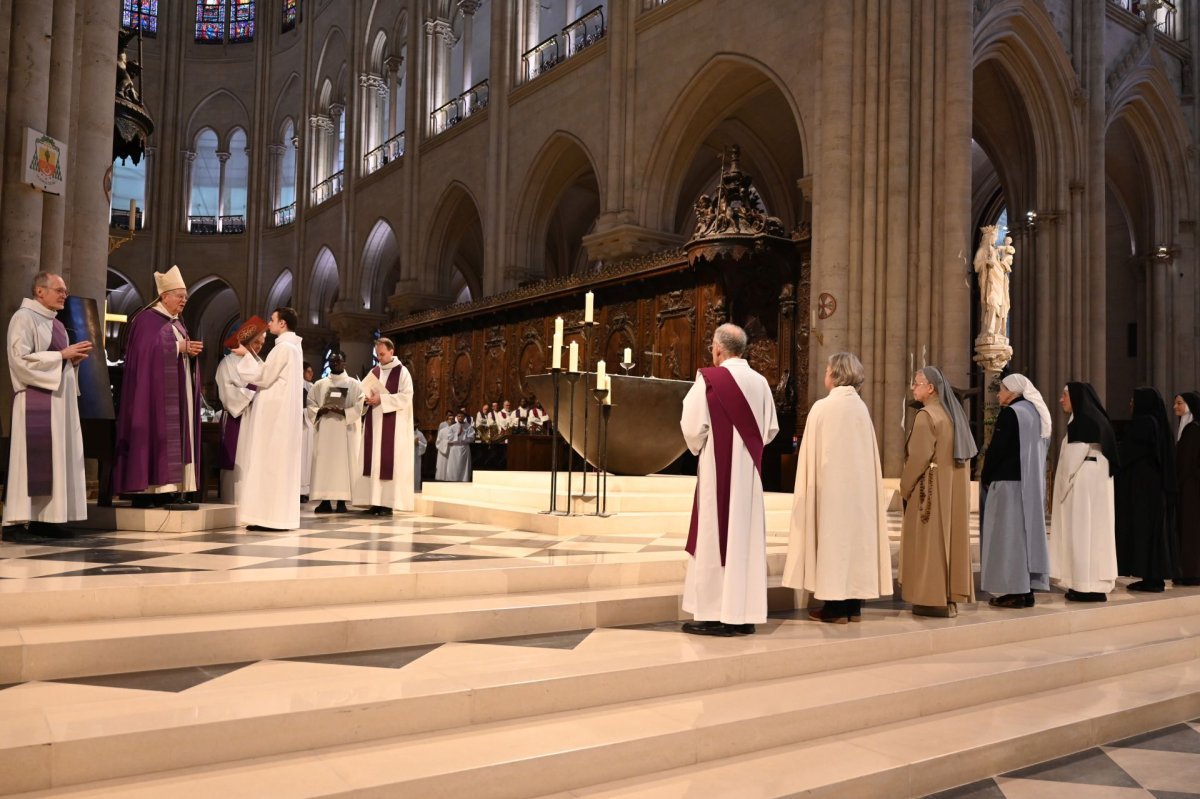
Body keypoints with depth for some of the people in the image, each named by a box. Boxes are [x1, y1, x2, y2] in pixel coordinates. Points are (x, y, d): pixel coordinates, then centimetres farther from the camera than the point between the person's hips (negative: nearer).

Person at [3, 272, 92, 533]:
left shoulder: (56, 324, 19)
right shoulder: (24, 318, -6)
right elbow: (21, 359, -16)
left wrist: (74, 359, 3)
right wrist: (62, 355, -15)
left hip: (59, 399, 8)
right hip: (36, 400, -8)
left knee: (56, 458, 5)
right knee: (34, 460, -11)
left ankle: (43, 519, 7)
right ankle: (22, 520, -9)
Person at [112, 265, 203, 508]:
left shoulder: (177, 323, 20)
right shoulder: (147, 319, -5)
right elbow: (149, 350, -19)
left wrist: (191, 351, -2)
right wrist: (180, 347, -18)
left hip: (178, 395, 9)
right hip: (155, 391, -9)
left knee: (174, 438, 4)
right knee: (153, 436, -11)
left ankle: (164, 489, 4)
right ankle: (144, 489, -10)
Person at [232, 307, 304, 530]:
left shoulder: (284, 347, -14)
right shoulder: (293, 346, 17)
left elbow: (263, 377, -14)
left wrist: (246, 356, -4)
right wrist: (251, 355, 20)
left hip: (275, 412, -10)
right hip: (283, 412, 10)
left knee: (269, 461, -8)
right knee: (279, 463, 9)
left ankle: (270, 516, -8)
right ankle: (279, 515, 10)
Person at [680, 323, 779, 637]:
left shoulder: (709, 379, -11)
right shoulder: (760, 382, 4)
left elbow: (692, 427, -13)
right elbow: (771, 429, 10)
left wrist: (698, 446, 7)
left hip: (718, 470, -5)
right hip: (749, 471, 5)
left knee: (713, 537, 0)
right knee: (747, 537, 8)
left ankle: (713, 615, 3)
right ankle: (744, 614, 12)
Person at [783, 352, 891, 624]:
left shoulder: (822, 408, -11)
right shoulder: (862, 408, 4)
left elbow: (813, 455, -8)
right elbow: (869, 454, 8)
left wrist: (812, 488, 1)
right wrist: (858, 477, 16)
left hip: (831, 484, -5)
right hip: (859, 484, 5)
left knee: (832, 536, 0)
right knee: (855, 533, 9)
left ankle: (836, 607, 2)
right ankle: (854, 605, 13)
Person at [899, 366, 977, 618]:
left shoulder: (926, 416, -16)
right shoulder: (954, 413, 10)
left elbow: (918, 457, -19)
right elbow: (968, 452, 14)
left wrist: (905, 487, -7)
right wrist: (952, 481, 16)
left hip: (931, 488, -8)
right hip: (954, 487, 8)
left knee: (929, 540, -2)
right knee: (951, 536, 10)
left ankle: (934, 599, 1)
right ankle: (951, 597, 15)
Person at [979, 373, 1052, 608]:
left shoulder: (1010, 413, -13)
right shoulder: (1037, 412, 13)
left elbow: (996, 449, -15)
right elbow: (1041, 450, 16)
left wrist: (985, 478, -4)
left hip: (1009, 482, -9)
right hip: (1032, 483, 9)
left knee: (1008, 533, -4)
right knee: (1028, 530, 10)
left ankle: (1014, 591, -3)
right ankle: (1028, 590, 13)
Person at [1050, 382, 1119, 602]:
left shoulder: (1085, 421, -15)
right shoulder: (1091, 419, 14)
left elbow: (1076, 458, -17)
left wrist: (1063, 488, -10)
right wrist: (1063, 488, 15)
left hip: (1084, 484, -9)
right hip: (1088, 484, 9)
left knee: (1083, 531, -5)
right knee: (1090, 531, 10)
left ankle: (1089, 587, -2)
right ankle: (1092, 585, 15)